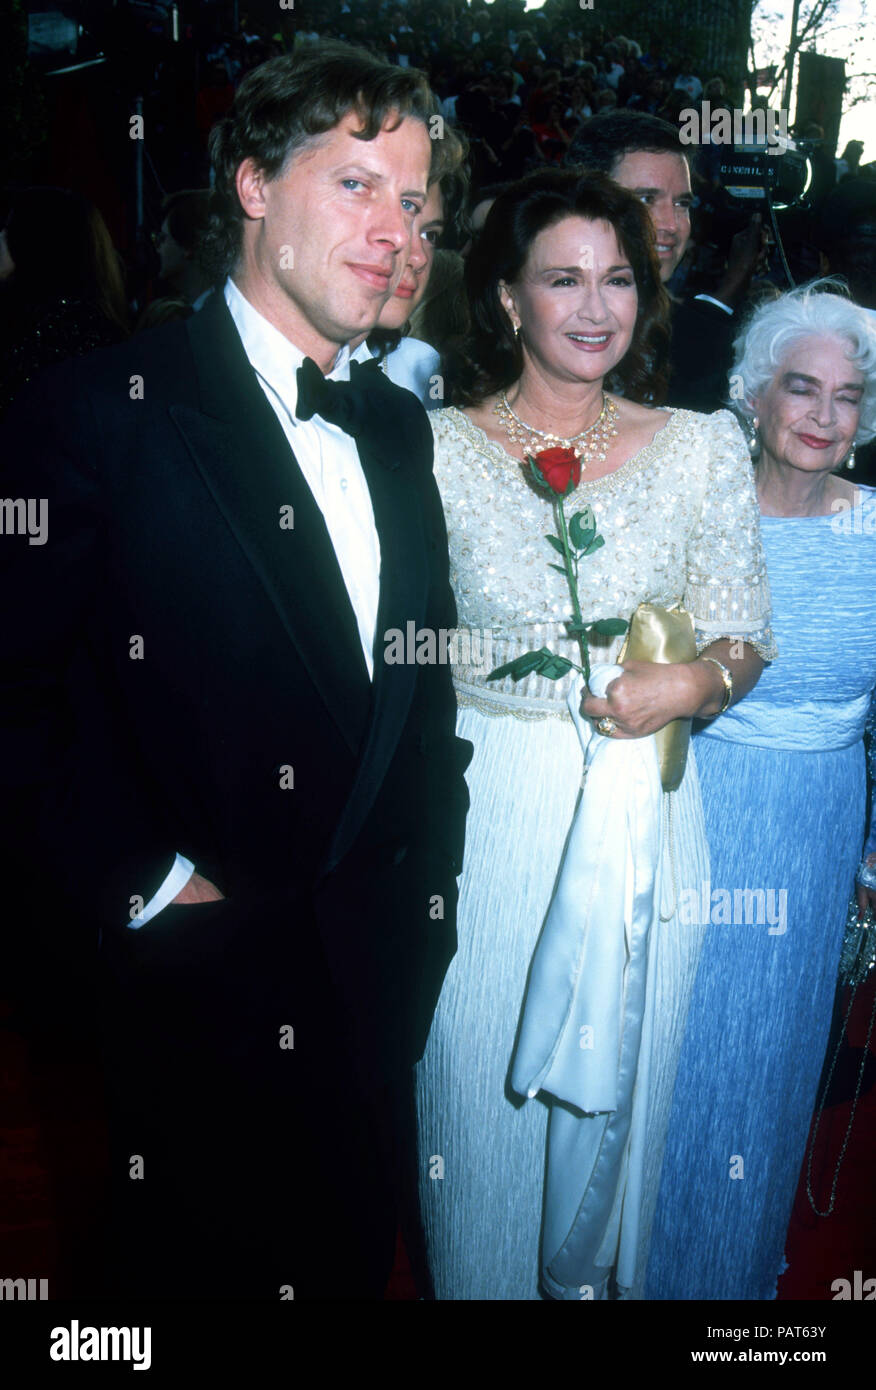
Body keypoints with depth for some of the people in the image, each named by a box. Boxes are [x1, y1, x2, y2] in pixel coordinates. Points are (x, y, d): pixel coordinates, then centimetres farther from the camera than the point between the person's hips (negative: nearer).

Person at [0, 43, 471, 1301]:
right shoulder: (102, 410, -13)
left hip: (377, 989, 6)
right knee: (195, 1264, 17)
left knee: (352, 1262, 23)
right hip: (188, 989, -5)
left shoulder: (398, 427, 8)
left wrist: (429, 860, 7)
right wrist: (143, 886, -15)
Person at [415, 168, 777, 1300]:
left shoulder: (704, 446, 0)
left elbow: (744, 635, 2)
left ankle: (594, 1270, 48)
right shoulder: (438, 445, -4)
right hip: (490, 811, -1)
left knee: (616, 1076, 19)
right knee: (481, 1078, 13)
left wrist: (693, 681, -19)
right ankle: (482, 1276, 42)